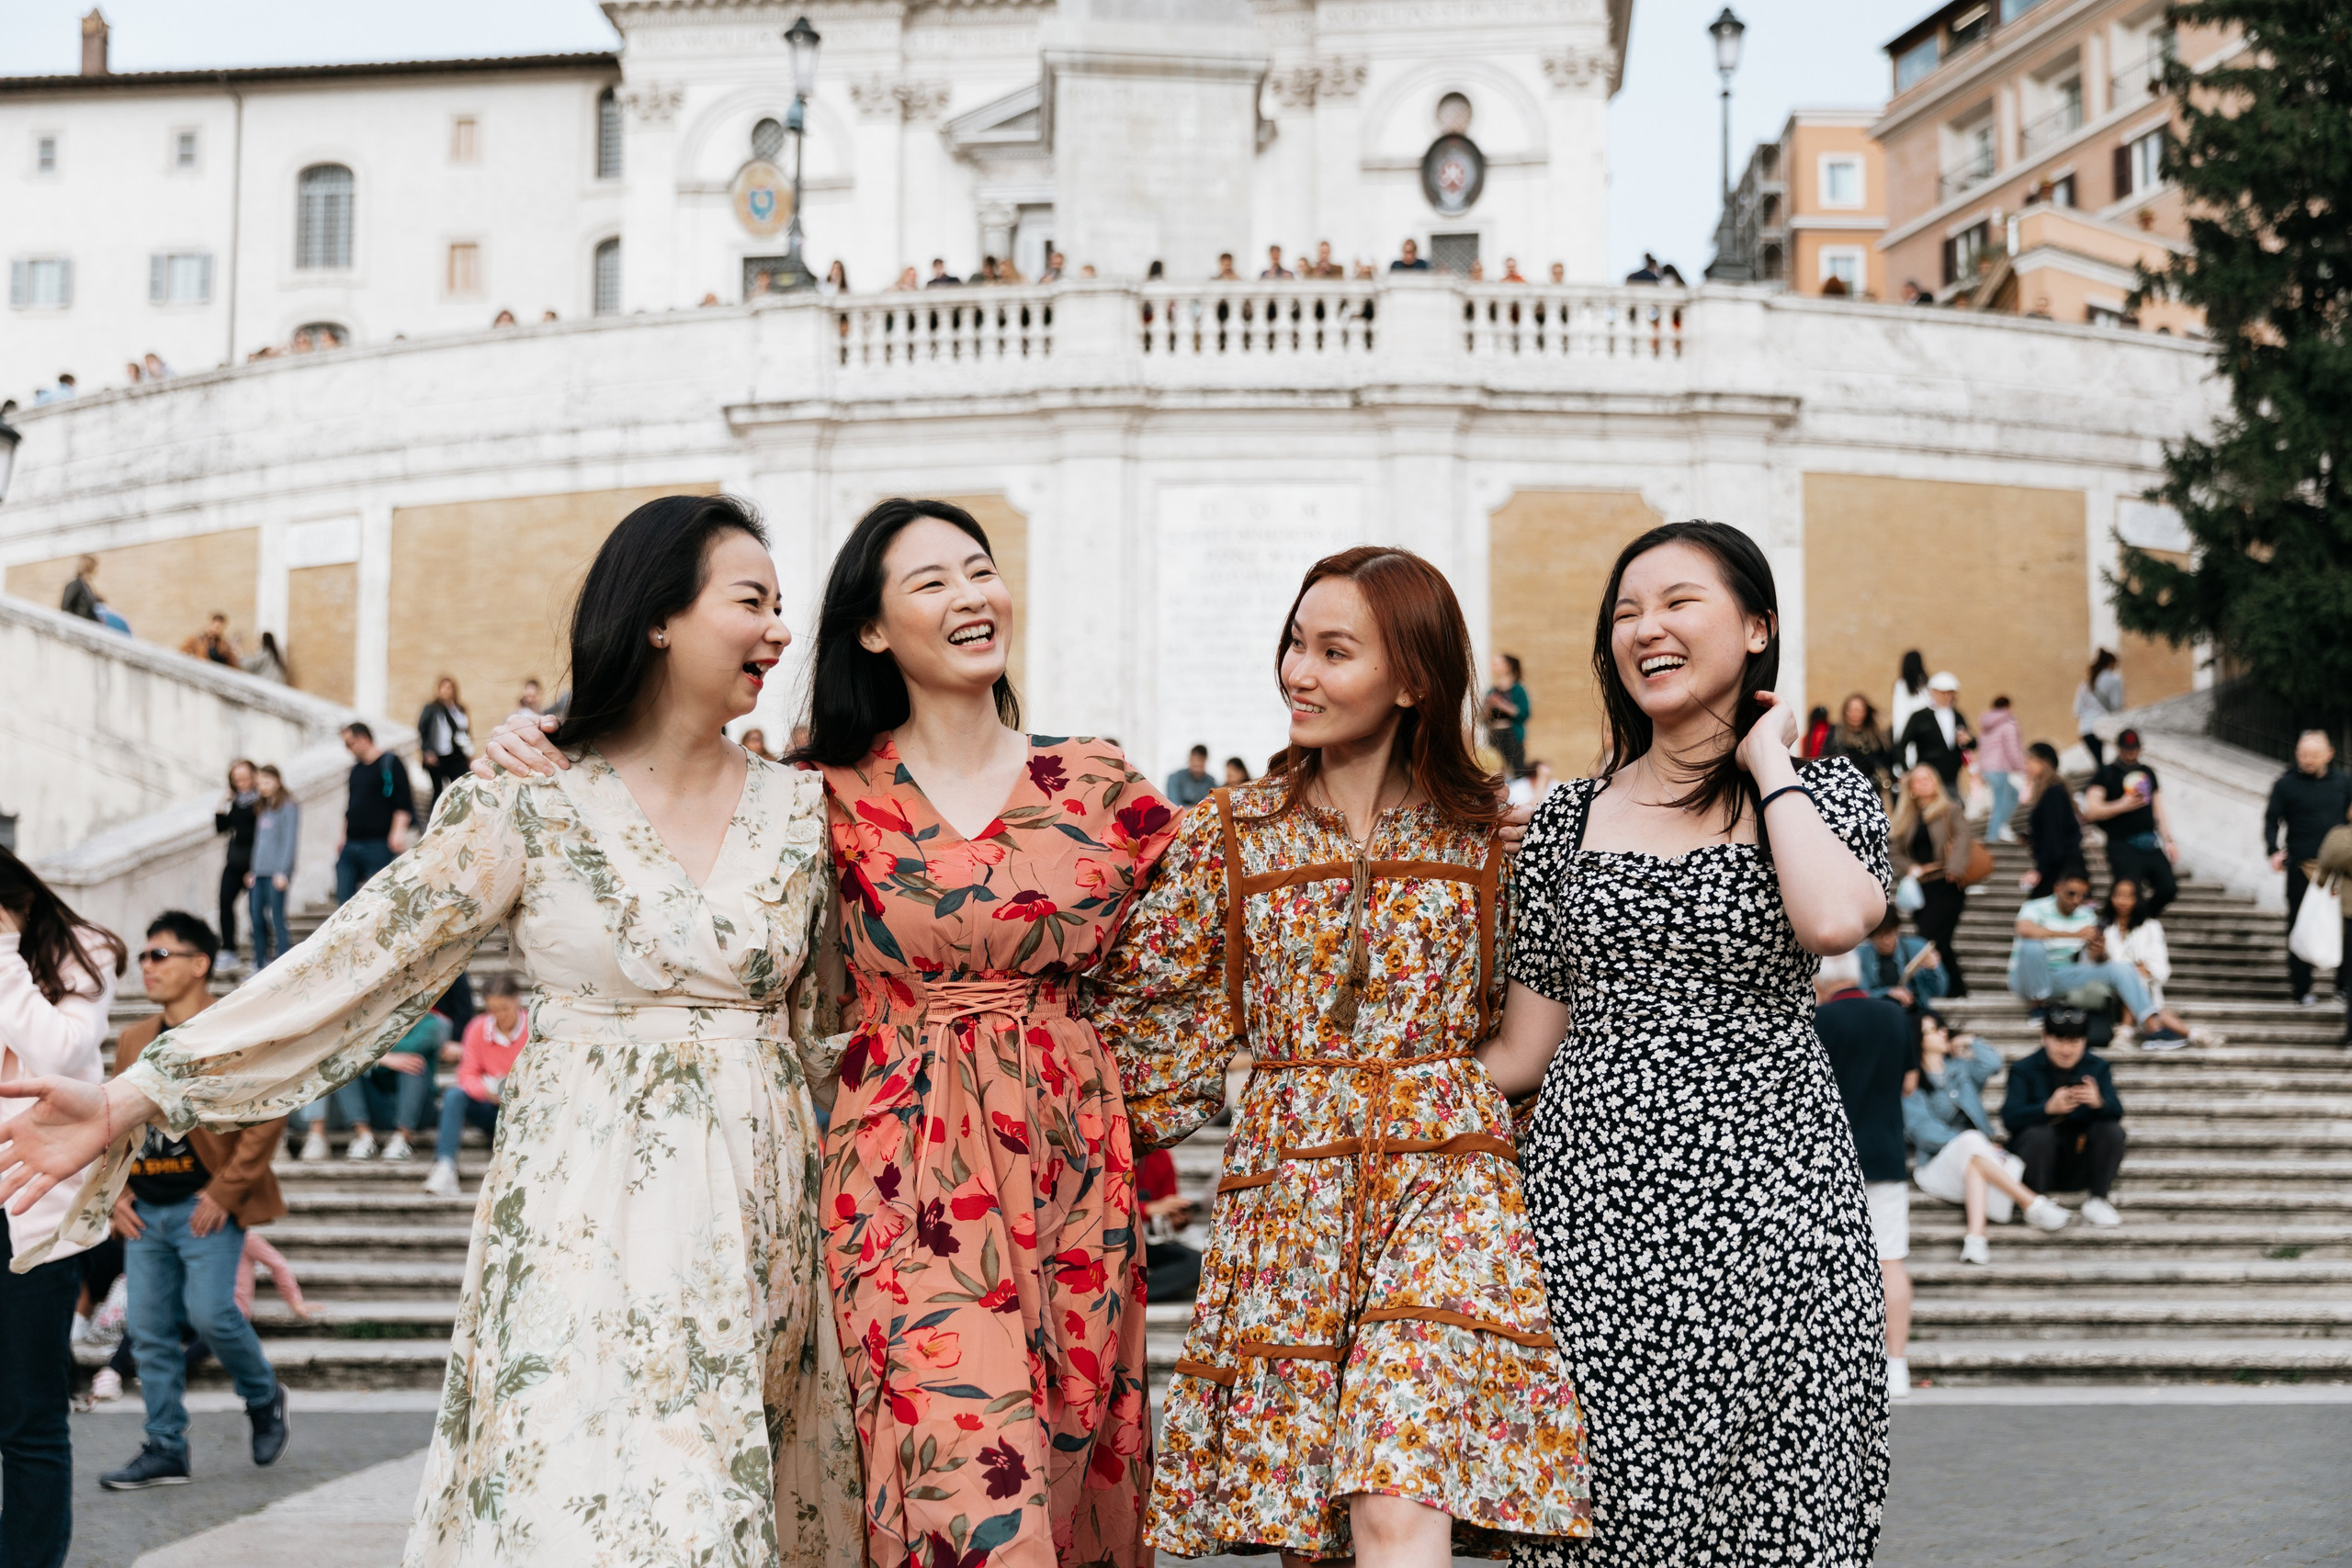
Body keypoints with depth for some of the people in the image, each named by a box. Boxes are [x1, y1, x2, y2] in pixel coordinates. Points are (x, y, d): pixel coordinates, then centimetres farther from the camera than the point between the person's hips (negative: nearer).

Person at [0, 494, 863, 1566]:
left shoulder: (802, 811, 7)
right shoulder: (533, 807, -4)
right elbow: (357, 960, -7)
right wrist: (137, 1097, -11)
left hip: (757, 1230, 4)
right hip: (588, 1218, -4)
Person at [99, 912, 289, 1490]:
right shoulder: (134, 1040, 15)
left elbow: (268, 1117, -10)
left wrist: (225, 1191, -14)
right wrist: (115, 1191, 6)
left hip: (207, 1207, -6)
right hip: (145, 1210, 6)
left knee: (210, 1312, -14)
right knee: (149, 1330, 4)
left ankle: (263, 1397, 14)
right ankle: (165, 1450, 12)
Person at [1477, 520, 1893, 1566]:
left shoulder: (1820, 792, 6)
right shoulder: (1571, 818, 11)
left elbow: (1833, 919, -19)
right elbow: (1521, 1051, 12)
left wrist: (1766, 762, -6)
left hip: (1763, 1194, -2)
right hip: (1592, 1196, 2)